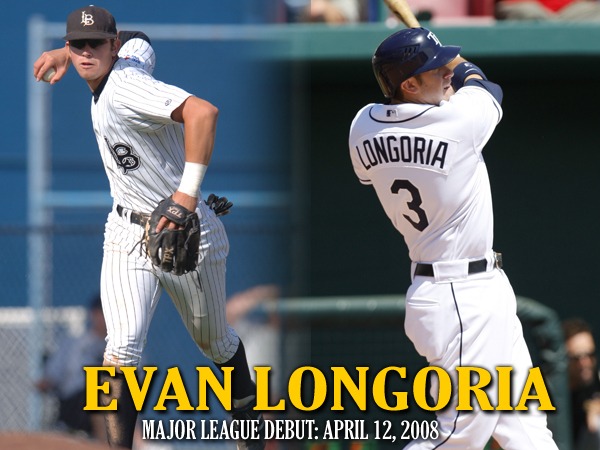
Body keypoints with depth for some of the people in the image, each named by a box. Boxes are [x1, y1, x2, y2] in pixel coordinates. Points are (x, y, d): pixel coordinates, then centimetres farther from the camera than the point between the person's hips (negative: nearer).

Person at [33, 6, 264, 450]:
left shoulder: (125, 88, -27)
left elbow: (203, 111, -42)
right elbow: (138, 41, 25)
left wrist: (188, 193, -44)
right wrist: (64, 53, 19)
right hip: (128, 235, 6)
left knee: (215, 341, 18)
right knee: (124, 349, -14)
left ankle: (246, 412, 45)